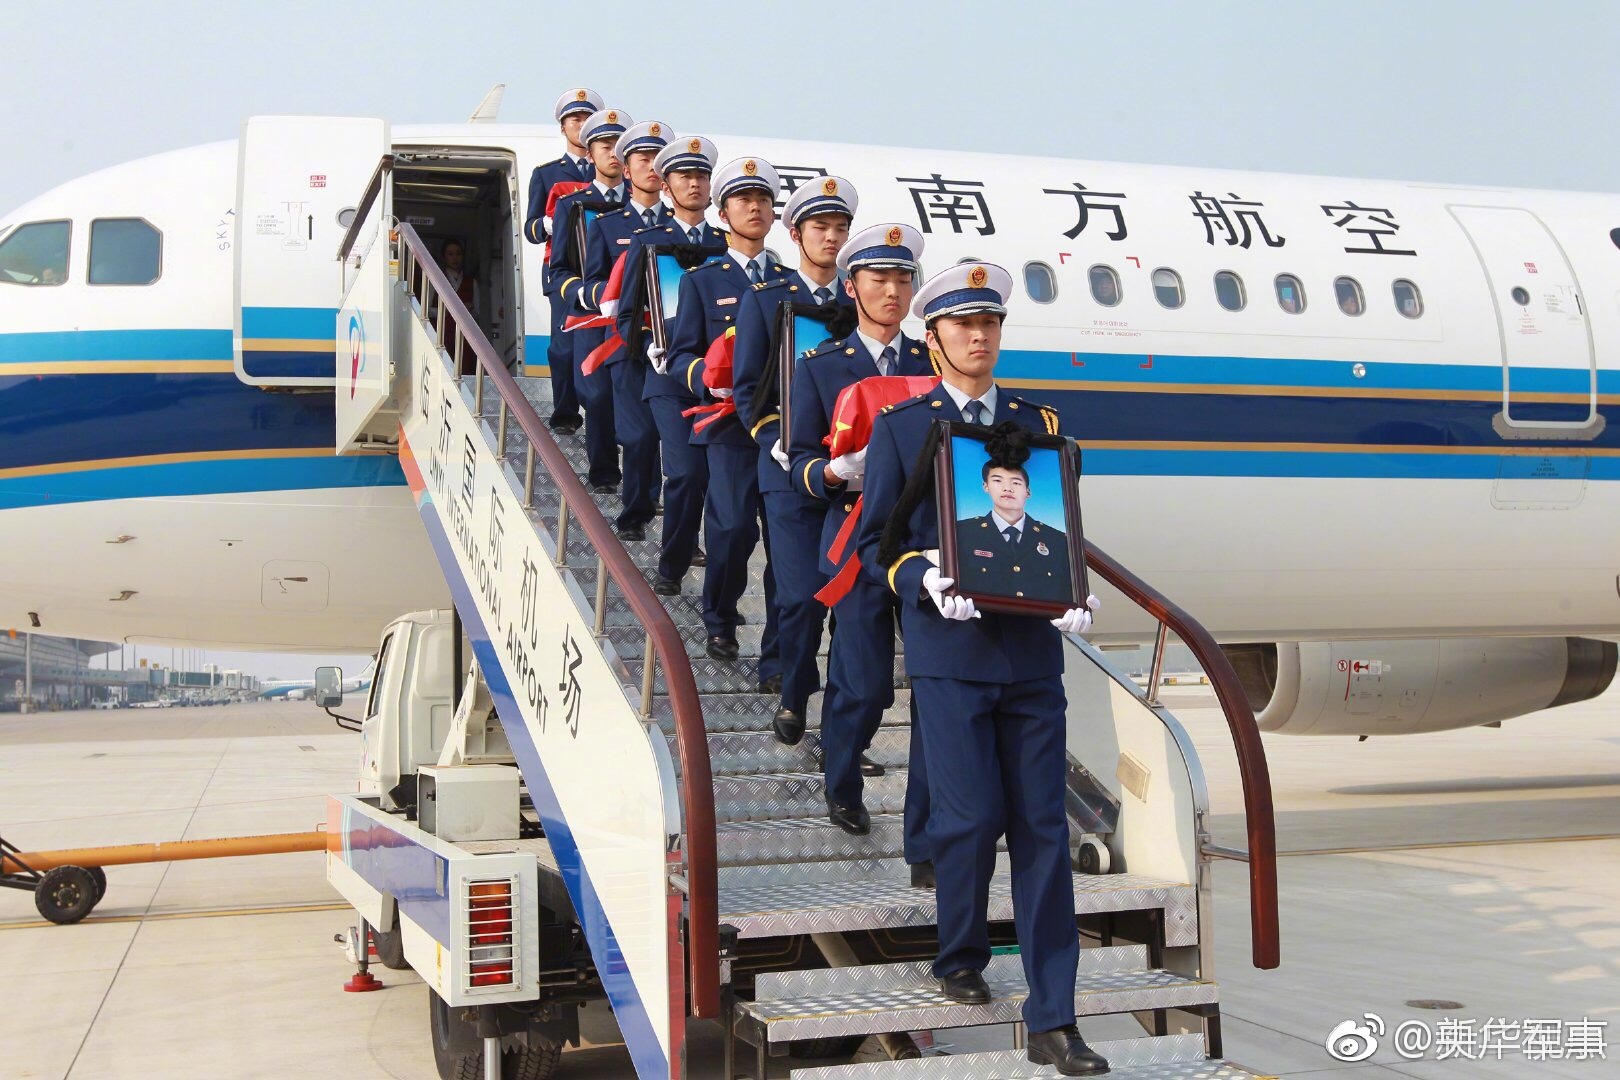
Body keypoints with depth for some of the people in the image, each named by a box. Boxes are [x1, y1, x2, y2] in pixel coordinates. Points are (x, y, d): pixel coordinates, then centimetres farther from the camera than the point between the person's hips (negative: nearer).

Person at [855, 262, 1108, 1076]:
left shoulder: (1037, 423, 14)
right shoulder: (901, 426, 6)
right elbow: (875, 543, 4)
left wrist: (1072, 596, -3)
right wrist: (925, 577, -15)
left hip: (1031, 651, 3)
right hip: (949, 651, -3)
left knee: (1042, 827, 1)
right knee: (972, 816, -7)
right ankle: (960, 958, 24)